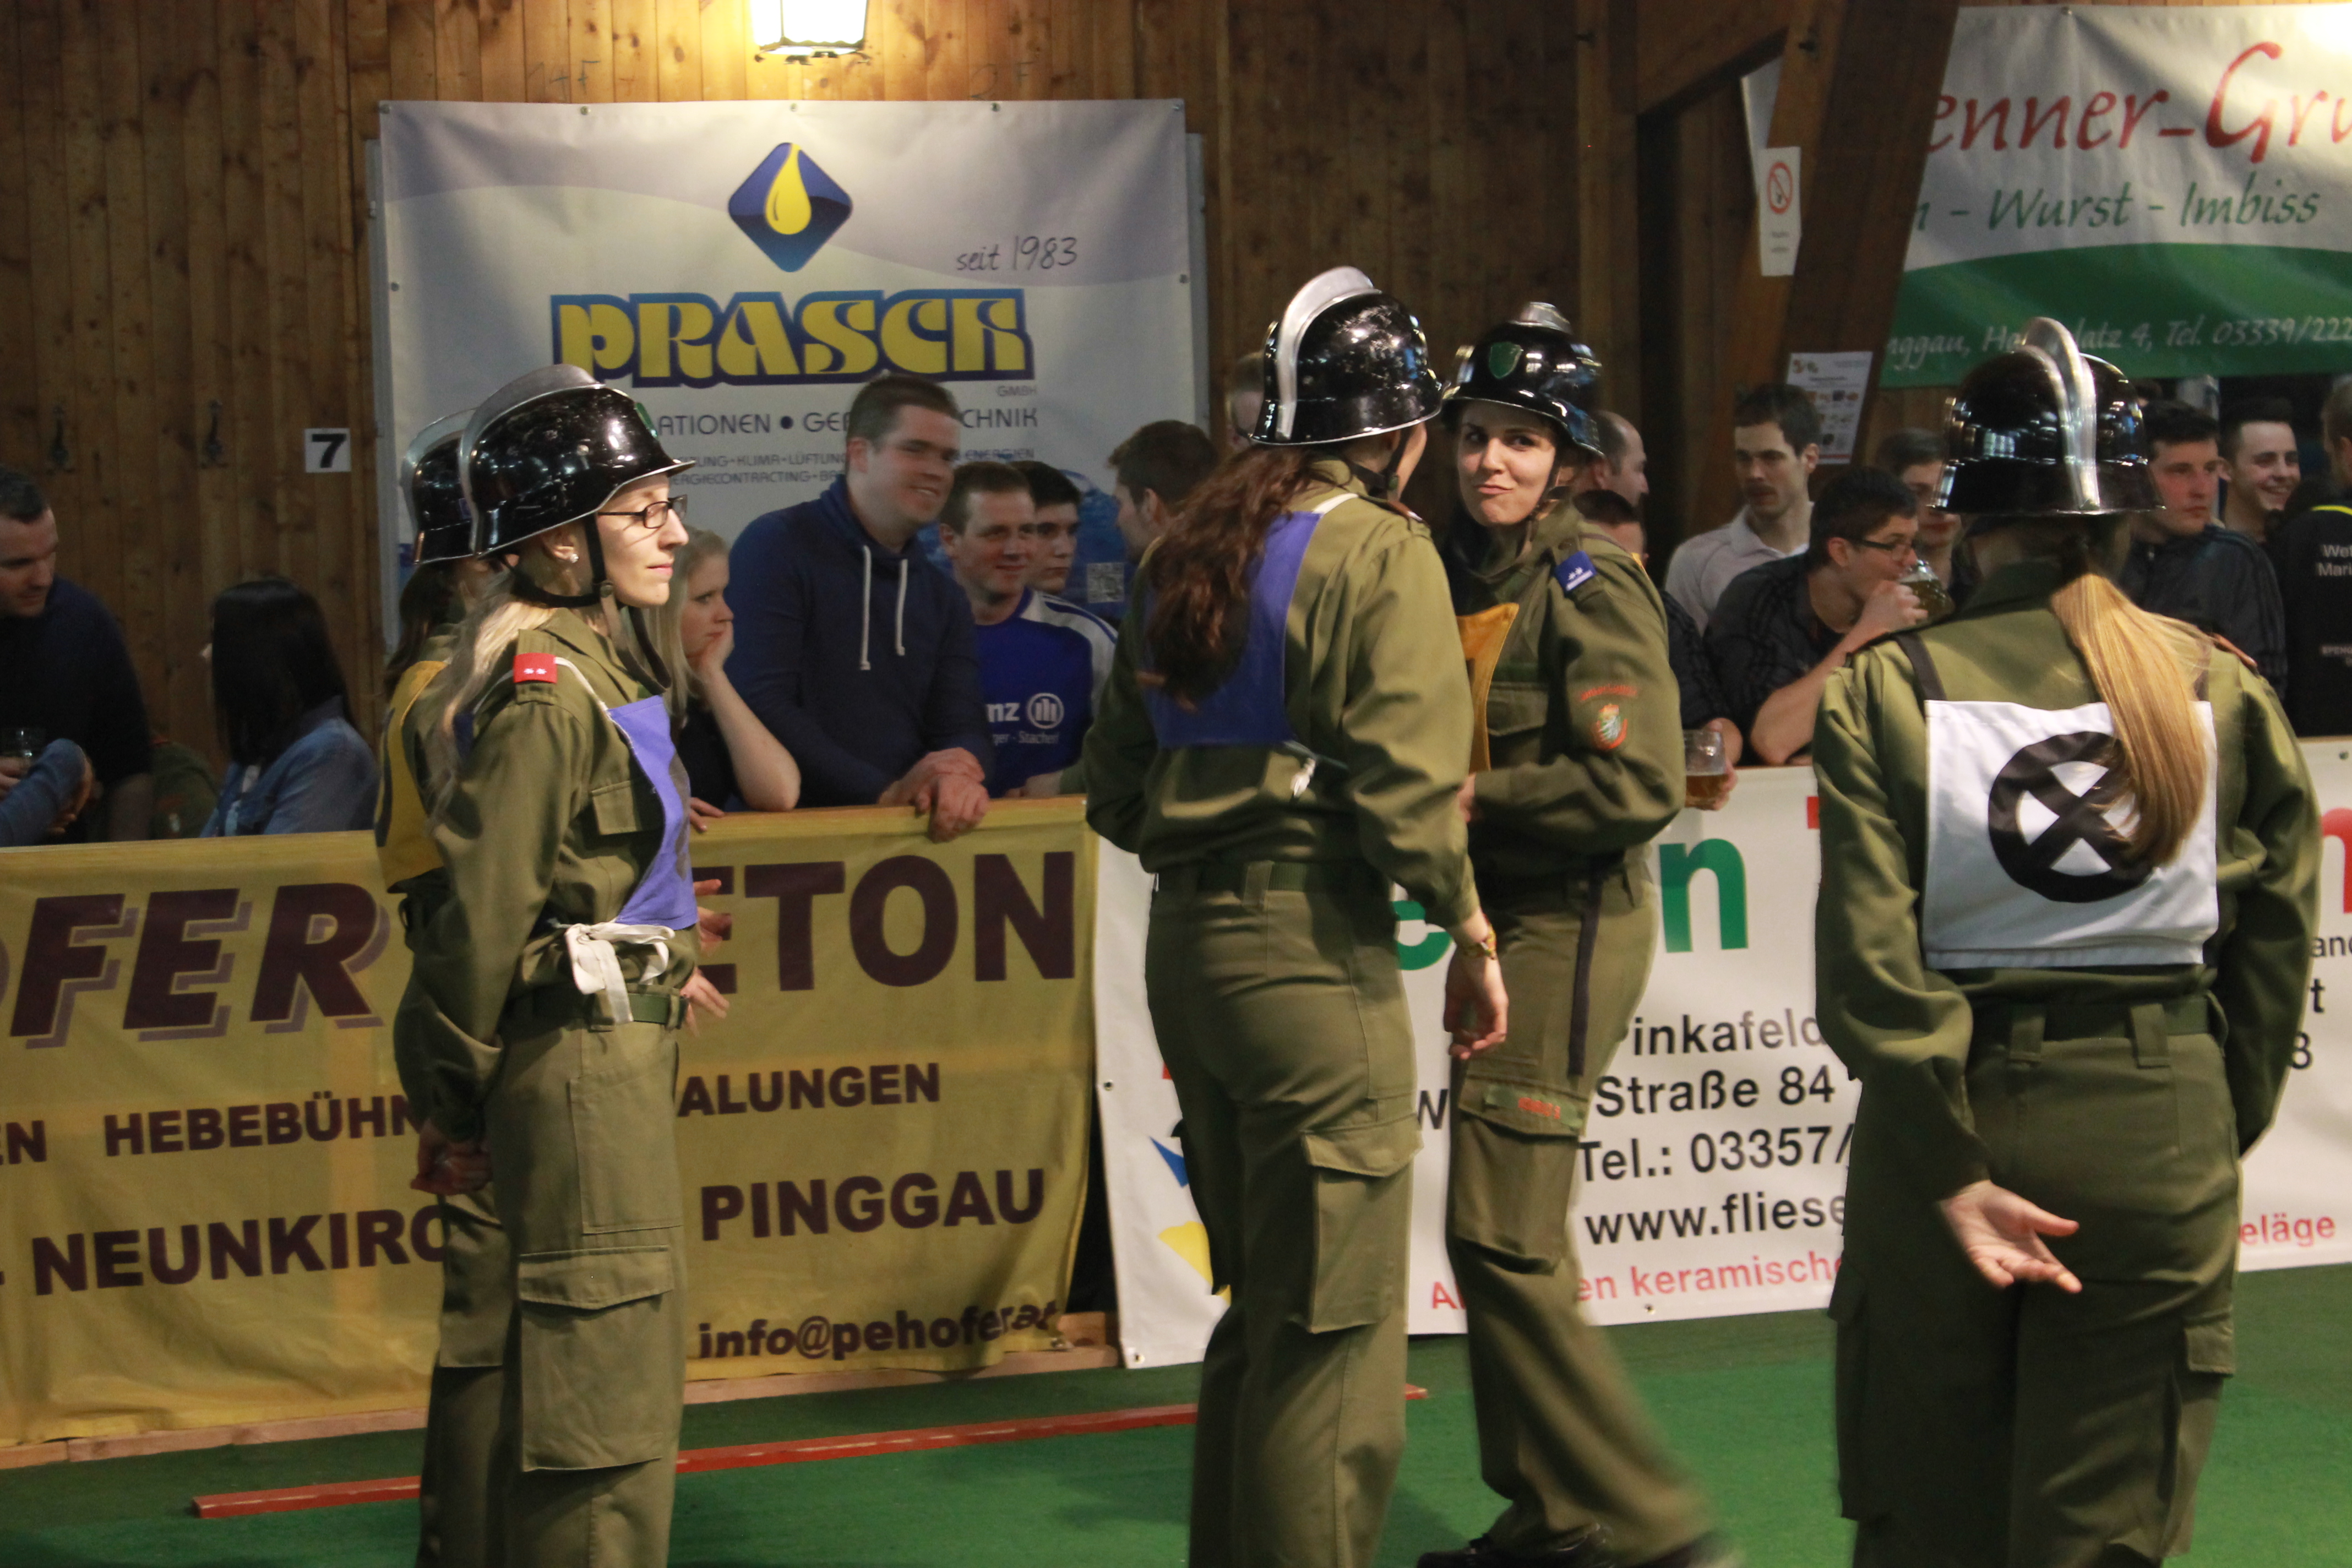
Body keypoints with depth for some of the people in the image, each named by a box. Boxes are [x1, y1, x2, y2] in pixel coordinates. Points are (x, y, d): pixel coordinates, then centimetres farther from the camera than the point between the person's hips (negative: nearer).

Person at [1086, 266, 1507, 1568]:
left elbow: (1116, 785, 14)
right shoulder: (1380, 554, -9)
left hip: (1184, 947, 8)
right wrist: (1470, 935, -4)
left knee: (1261, 1309, 20)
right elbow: (1407, 787, -17)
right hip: (1312, 955, -8)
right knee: (1335, 1332, -1)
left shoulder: (1188, 548, 13)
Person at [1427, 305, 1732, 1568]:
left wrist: (1475, 801, -14)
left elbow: (1637, 786, -21)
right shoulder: (1465, 579, 12)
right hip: (1508, 927, 9)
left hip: (1568, 930, -9)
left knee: (1500, 1240, -11)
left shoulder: (1590, 591, -12)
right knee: (1514, 1242, 14)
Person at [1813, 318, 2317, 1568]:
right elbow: (2273, 948, 2)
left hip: (1958, 1116, -1)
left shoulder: (1886, 689, -7)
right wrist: (2218, 1132, 12)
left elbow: (1869, 962, -14)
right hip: (2161, 1129, 1)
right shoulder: (2221, 690, -1)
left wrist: (1953, 1170, -10)